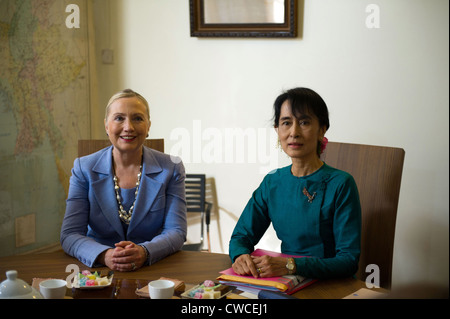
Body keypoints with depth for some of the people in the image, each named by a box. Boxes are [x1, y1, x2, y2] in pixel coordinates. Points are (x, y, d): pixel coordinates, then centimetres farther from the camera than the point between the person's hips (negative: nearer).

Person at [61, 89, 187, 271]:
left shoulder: (171, 169, 0)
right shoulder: (84, 169, 0)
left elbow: (176, 231, -4)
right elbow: (70, 235, -5)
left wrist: (144, 253, -26)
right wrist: (105, 255, -27)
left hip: (155, 271, -1)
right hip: (99, 271, 1)